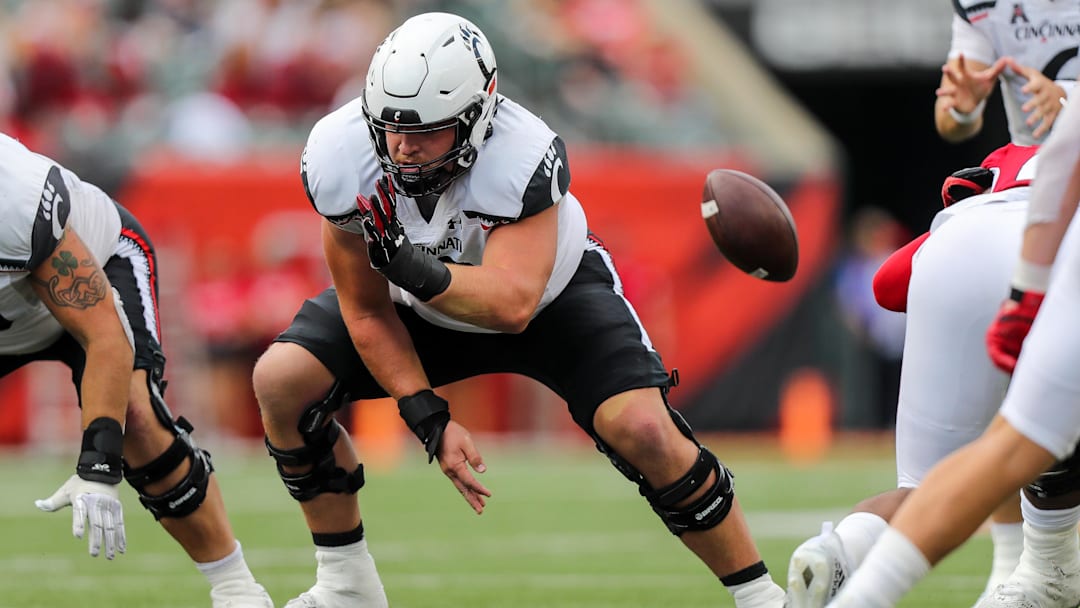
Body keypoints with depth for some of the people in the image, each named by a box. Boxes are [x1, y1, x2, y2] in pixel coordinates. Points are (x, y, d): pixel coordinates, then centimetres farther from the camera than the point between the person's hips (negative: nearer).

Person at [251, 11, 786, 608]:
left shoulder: (522, 157, -39)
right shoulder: (338, 160, -28)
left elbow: (512, 304, -48)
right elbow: (367, 312, -16)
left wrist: (413, 267, -60)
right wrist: (429, 418, -23)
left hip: (553, 295, -3)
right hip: (422, 307, 3)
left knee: (643, 430, -23)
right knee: (282, 382, -14)